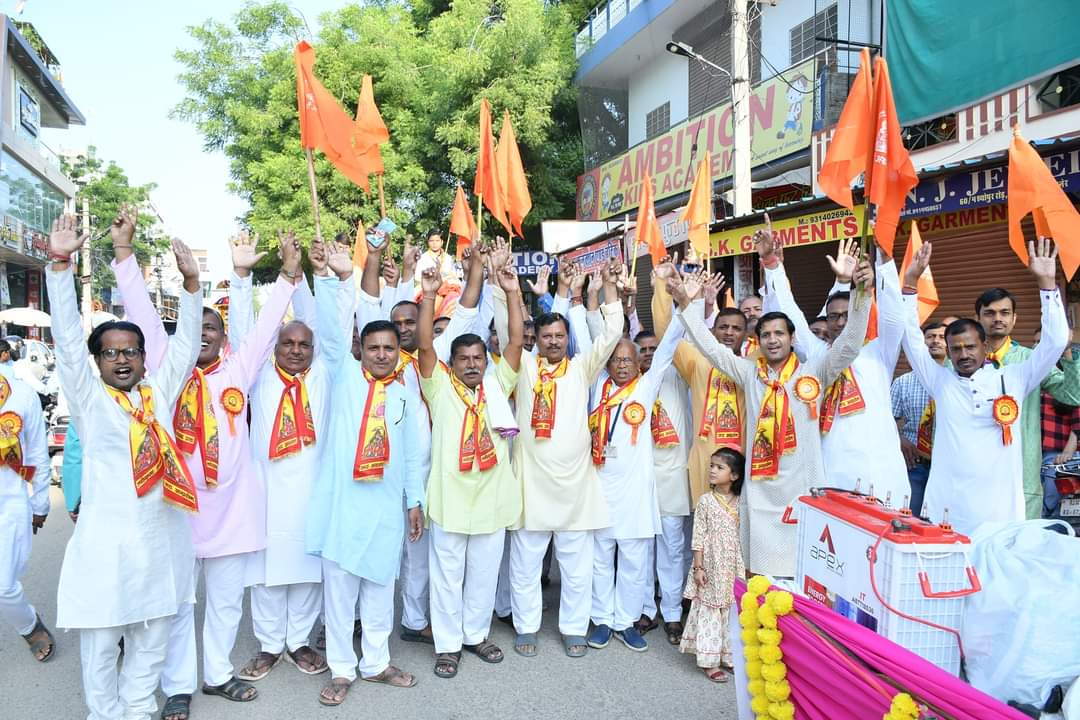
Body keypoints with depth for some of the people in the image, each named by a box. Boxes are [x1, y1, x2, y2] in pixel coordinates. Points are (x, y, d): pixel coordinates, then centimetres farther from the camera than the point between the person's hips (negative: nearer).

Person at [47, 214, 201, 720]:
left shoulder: (159, 394, 8)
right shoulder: (89, 399, 1)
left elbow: (185, 344, 5)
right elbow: (68, 338, -8)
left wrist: (191, 283, -5)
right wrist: (60, 264, -16)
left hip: (160, 538, 3)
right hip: (106, 540, -3)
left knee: (151, 636, 15)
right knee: (100, 643, 6)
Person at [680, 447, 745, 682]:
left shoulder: (739, 503, 3)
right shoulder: (705, 501, -6)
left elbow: (743, 537, 8)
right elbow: (699, 537, -6)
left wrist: (745, 568, 8)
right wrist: (698, 567, -10)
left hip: (733, 568, 4)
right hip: (711, 566, -3)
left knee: (731, 612, 11)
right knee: (709, 612, 1)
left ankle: (728, 656, 24)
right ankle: (709, 661, 9)